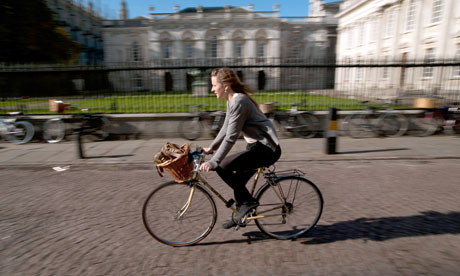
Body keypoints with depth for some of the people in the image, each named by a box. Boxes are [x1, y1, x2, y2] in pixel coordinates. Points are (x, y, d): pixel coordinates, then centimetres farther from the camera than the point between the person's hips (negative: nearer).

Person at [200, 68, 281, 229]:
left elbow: (231, 137, -24)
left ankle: (248, 202, 1)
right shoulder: (232, 100, 10)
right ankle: (242, 215, 32)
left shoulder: (239, 102, -21)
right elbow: (226, 129, 18)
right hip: (257, 146, 10)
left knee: (222, 167, -14)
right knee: (237, 181, 15)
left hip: (267, 150, -10)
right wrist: (211, 148, 18)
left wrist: (213, 162, -22)